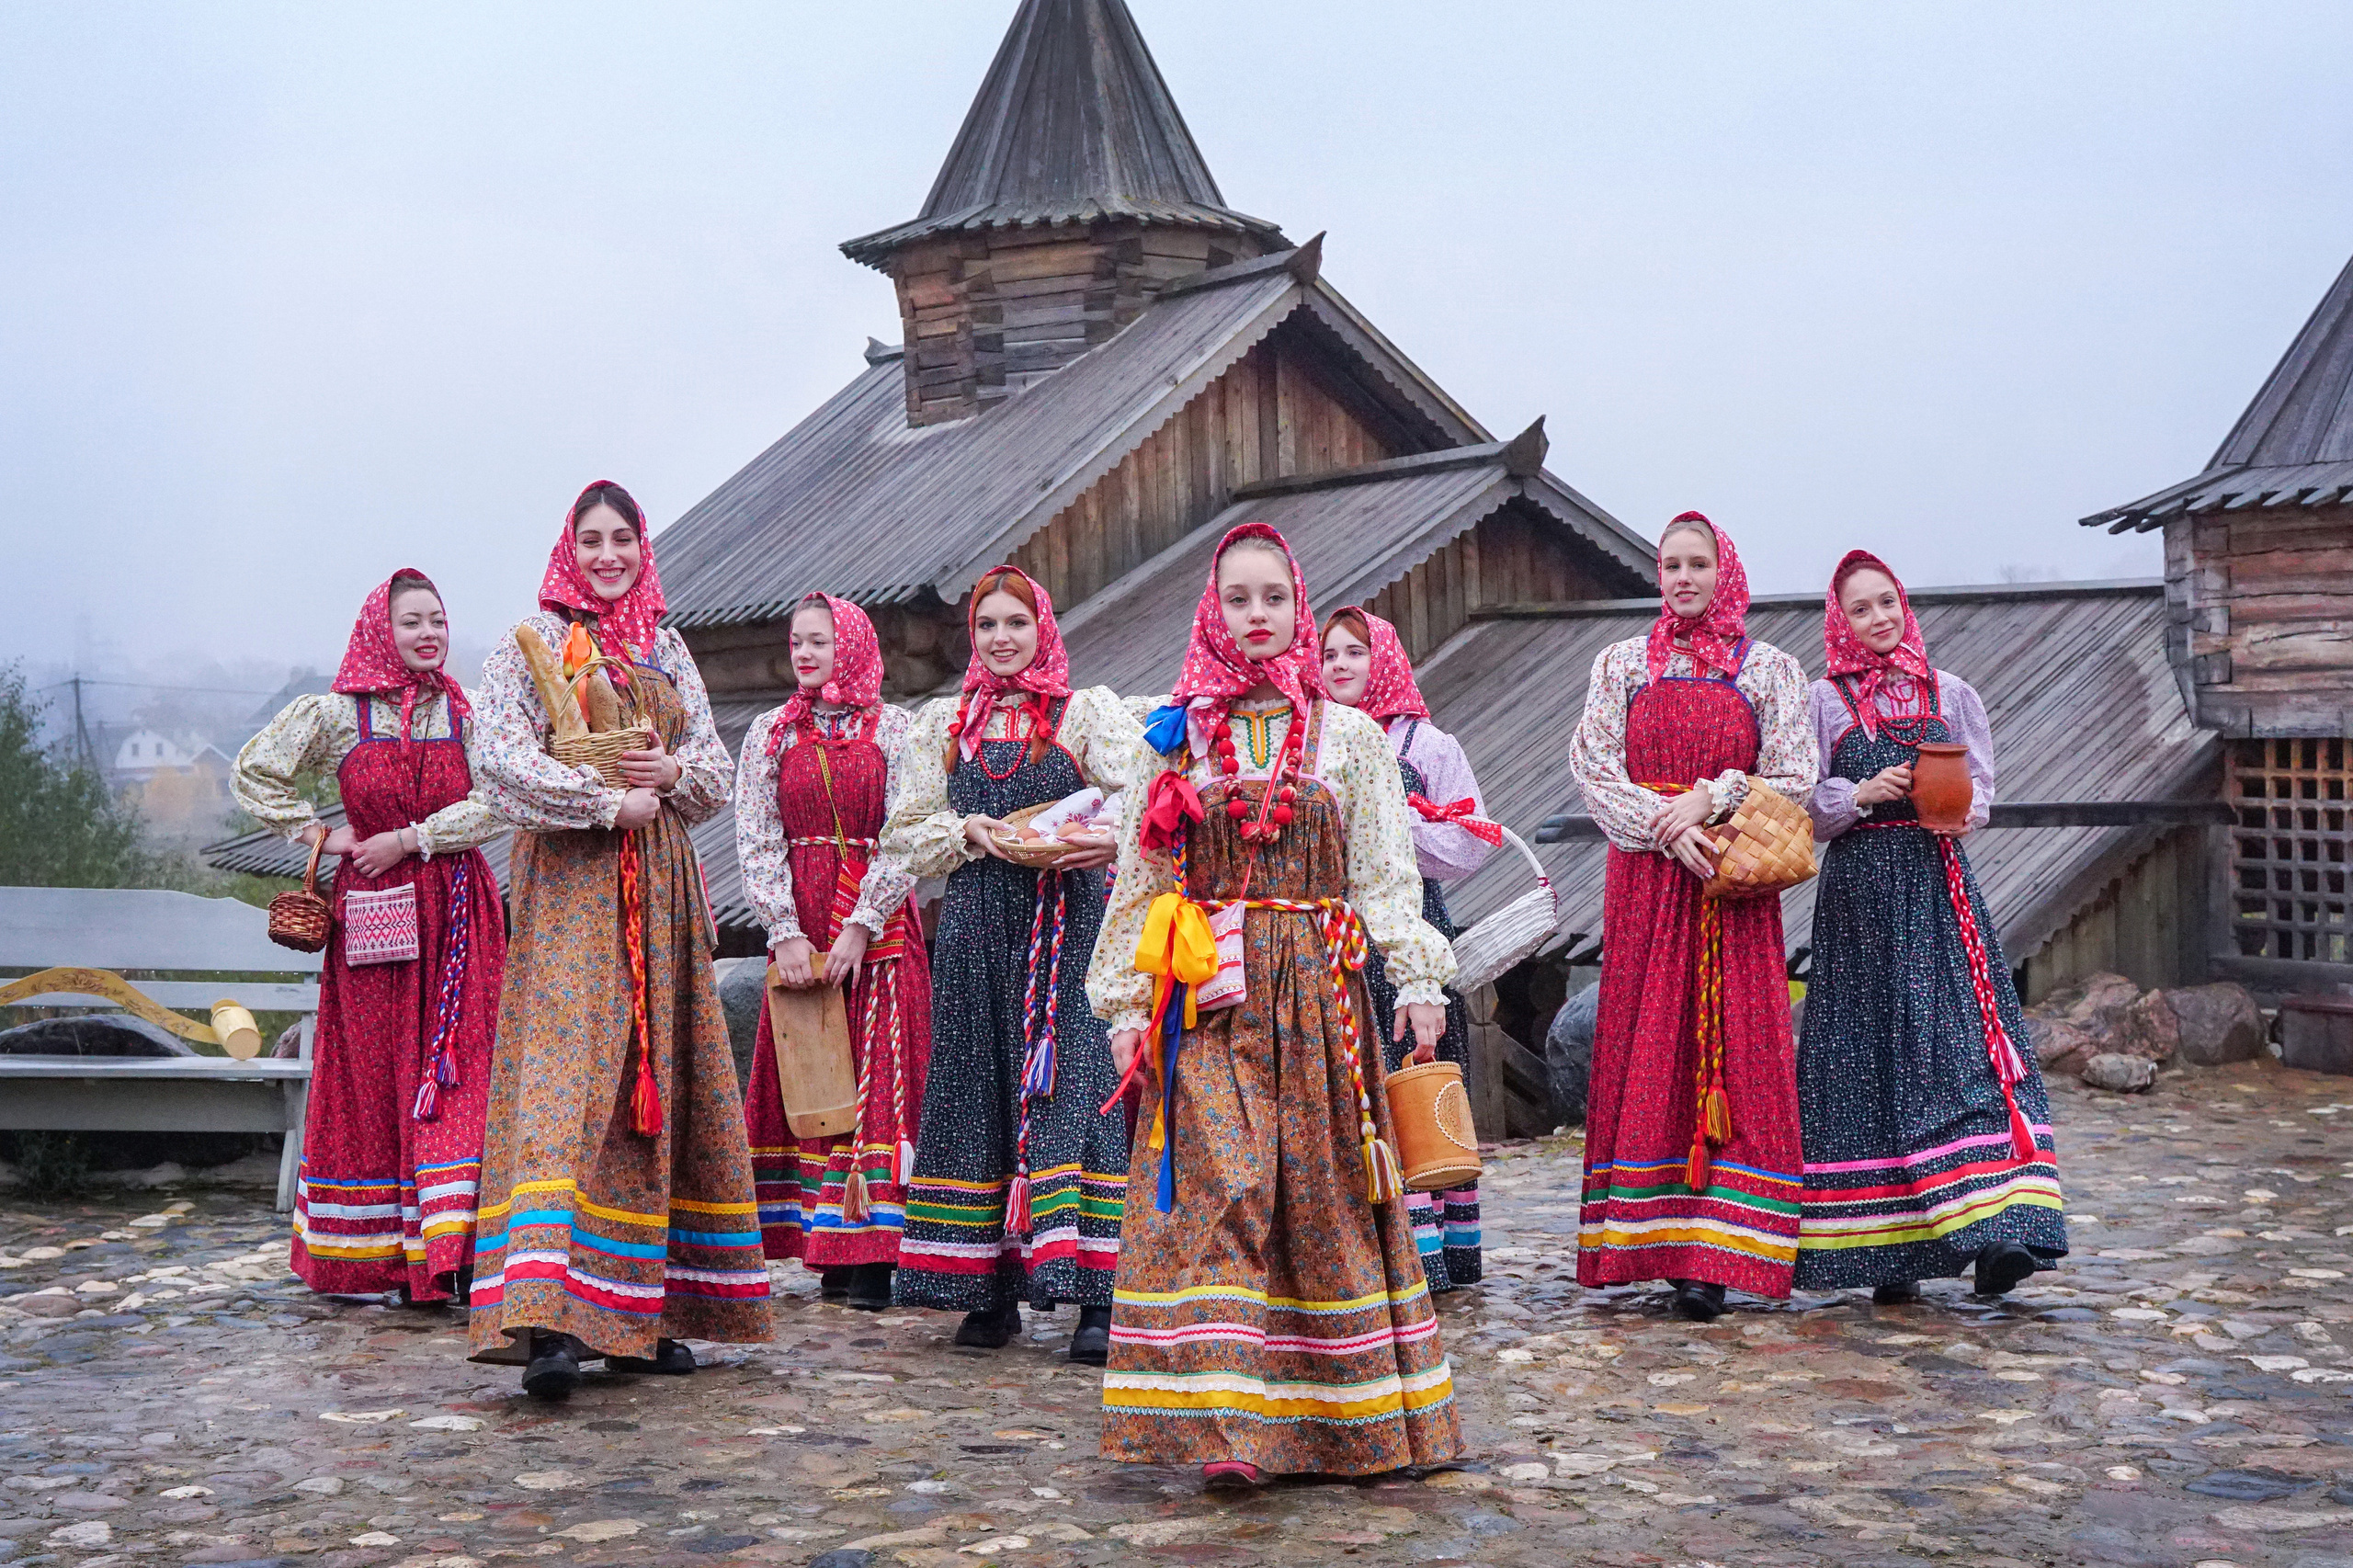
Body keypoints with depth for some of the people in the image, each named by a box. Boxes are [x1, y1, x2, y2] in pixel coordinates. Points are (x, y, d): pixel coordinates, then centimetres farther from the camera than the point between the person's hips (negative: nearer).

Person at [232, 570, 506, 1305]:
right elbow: (253, 774, 8)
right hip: (370, 915, -1)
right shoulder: (334, 715, 1)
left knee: (453, 1076, -4)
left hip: (457, 913, 1)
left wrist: (408, 841, -12)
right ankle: (364, 1255, 11)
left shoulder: (469, 716, 4)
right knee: (366, 1077, 3)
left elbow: (497, 804, -6)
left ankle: (446, 1255, -5)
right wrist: (320, 834, 1)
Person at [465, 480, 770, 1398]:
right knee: (562, 1078, -17)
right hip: (569, 884, -5)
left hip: (658, 889, 5)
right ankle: (548, 1319, -26)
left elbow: (718, 772, 16)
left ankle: (639, 1315, 10)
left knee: (656, 1083, 3)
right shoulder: (534, 643, 4)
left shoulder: (668, 653, 17)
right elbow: (501, 761, -9)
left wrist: (672, 772, -6)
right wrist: (610, 802, -12)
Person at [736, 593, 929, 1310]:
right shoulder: (770, 733, 11)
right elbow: (756, 841, 4)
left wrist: (860, 927, -13)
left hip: (879, 930, -2)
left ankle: (874, 1254, -6)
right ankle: (827, 1250, 5)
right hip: (798, 925, 2)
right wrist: (786, 932, -8)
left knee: (878, 1074, -6)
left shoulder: (896, 729, 3)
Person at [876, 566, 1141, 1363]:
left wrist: (1113, 841, -22)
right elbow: (907, 833, 14)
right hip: (976, 924, 3)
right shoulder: (942, 724, 17)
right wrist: (968, 831, -5)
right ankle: (990, 1292, 9)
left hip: (1067, 922, -3)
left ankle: (1097, 1297, -10)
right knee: (975, 1089, 1)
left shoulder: (1089, 713, 8)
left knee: (1076, 1085, -10)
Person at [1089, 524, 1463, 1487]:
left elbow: (1385, 874, 7)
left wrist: (1419, 978, -5)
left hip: (1316, 991, 1)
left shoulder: (1351, 738, 10)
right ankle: (1224, 1425, -15)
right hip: (1206, 999, -1)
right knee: (1217, 1186, -11)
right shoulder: (1176, 736, 10)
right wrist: (1128, 1001, 5)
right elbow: (1140, 880, 11)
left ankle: (1339, 1417, 11)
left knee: (1323, 1189, 1)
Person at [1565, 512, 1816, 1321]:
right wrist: (1667, 824, -13)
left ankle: (1709, 1255, -6)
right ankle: (1648, 1242, 1)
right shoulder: (1622, 664, 11)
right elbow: (1595, 768, 1)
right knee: (1643, 1048, -3)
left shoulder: (1771, 670, 9)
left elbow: (1792, 778, 1)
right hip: (1644, 878, 1)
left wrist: (1709, 799, -13)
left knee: (1731, 1052, -6)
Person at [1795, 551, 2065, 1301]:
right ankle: (1885, 1255, -1)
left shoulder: (1952, 695, 14)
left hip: (1938, 884, 2)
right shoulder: (1824, 701, 7)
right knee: (1872, 1050, -5)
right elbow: (1803, 803, 4)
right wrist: (1863, 794, -13)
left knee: (1965, 1044, -10)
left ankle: (1994, 1228, -16)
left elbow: (1981, 786, 12)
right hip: (1859, 891, -2)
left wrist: (1962, 811, -9)